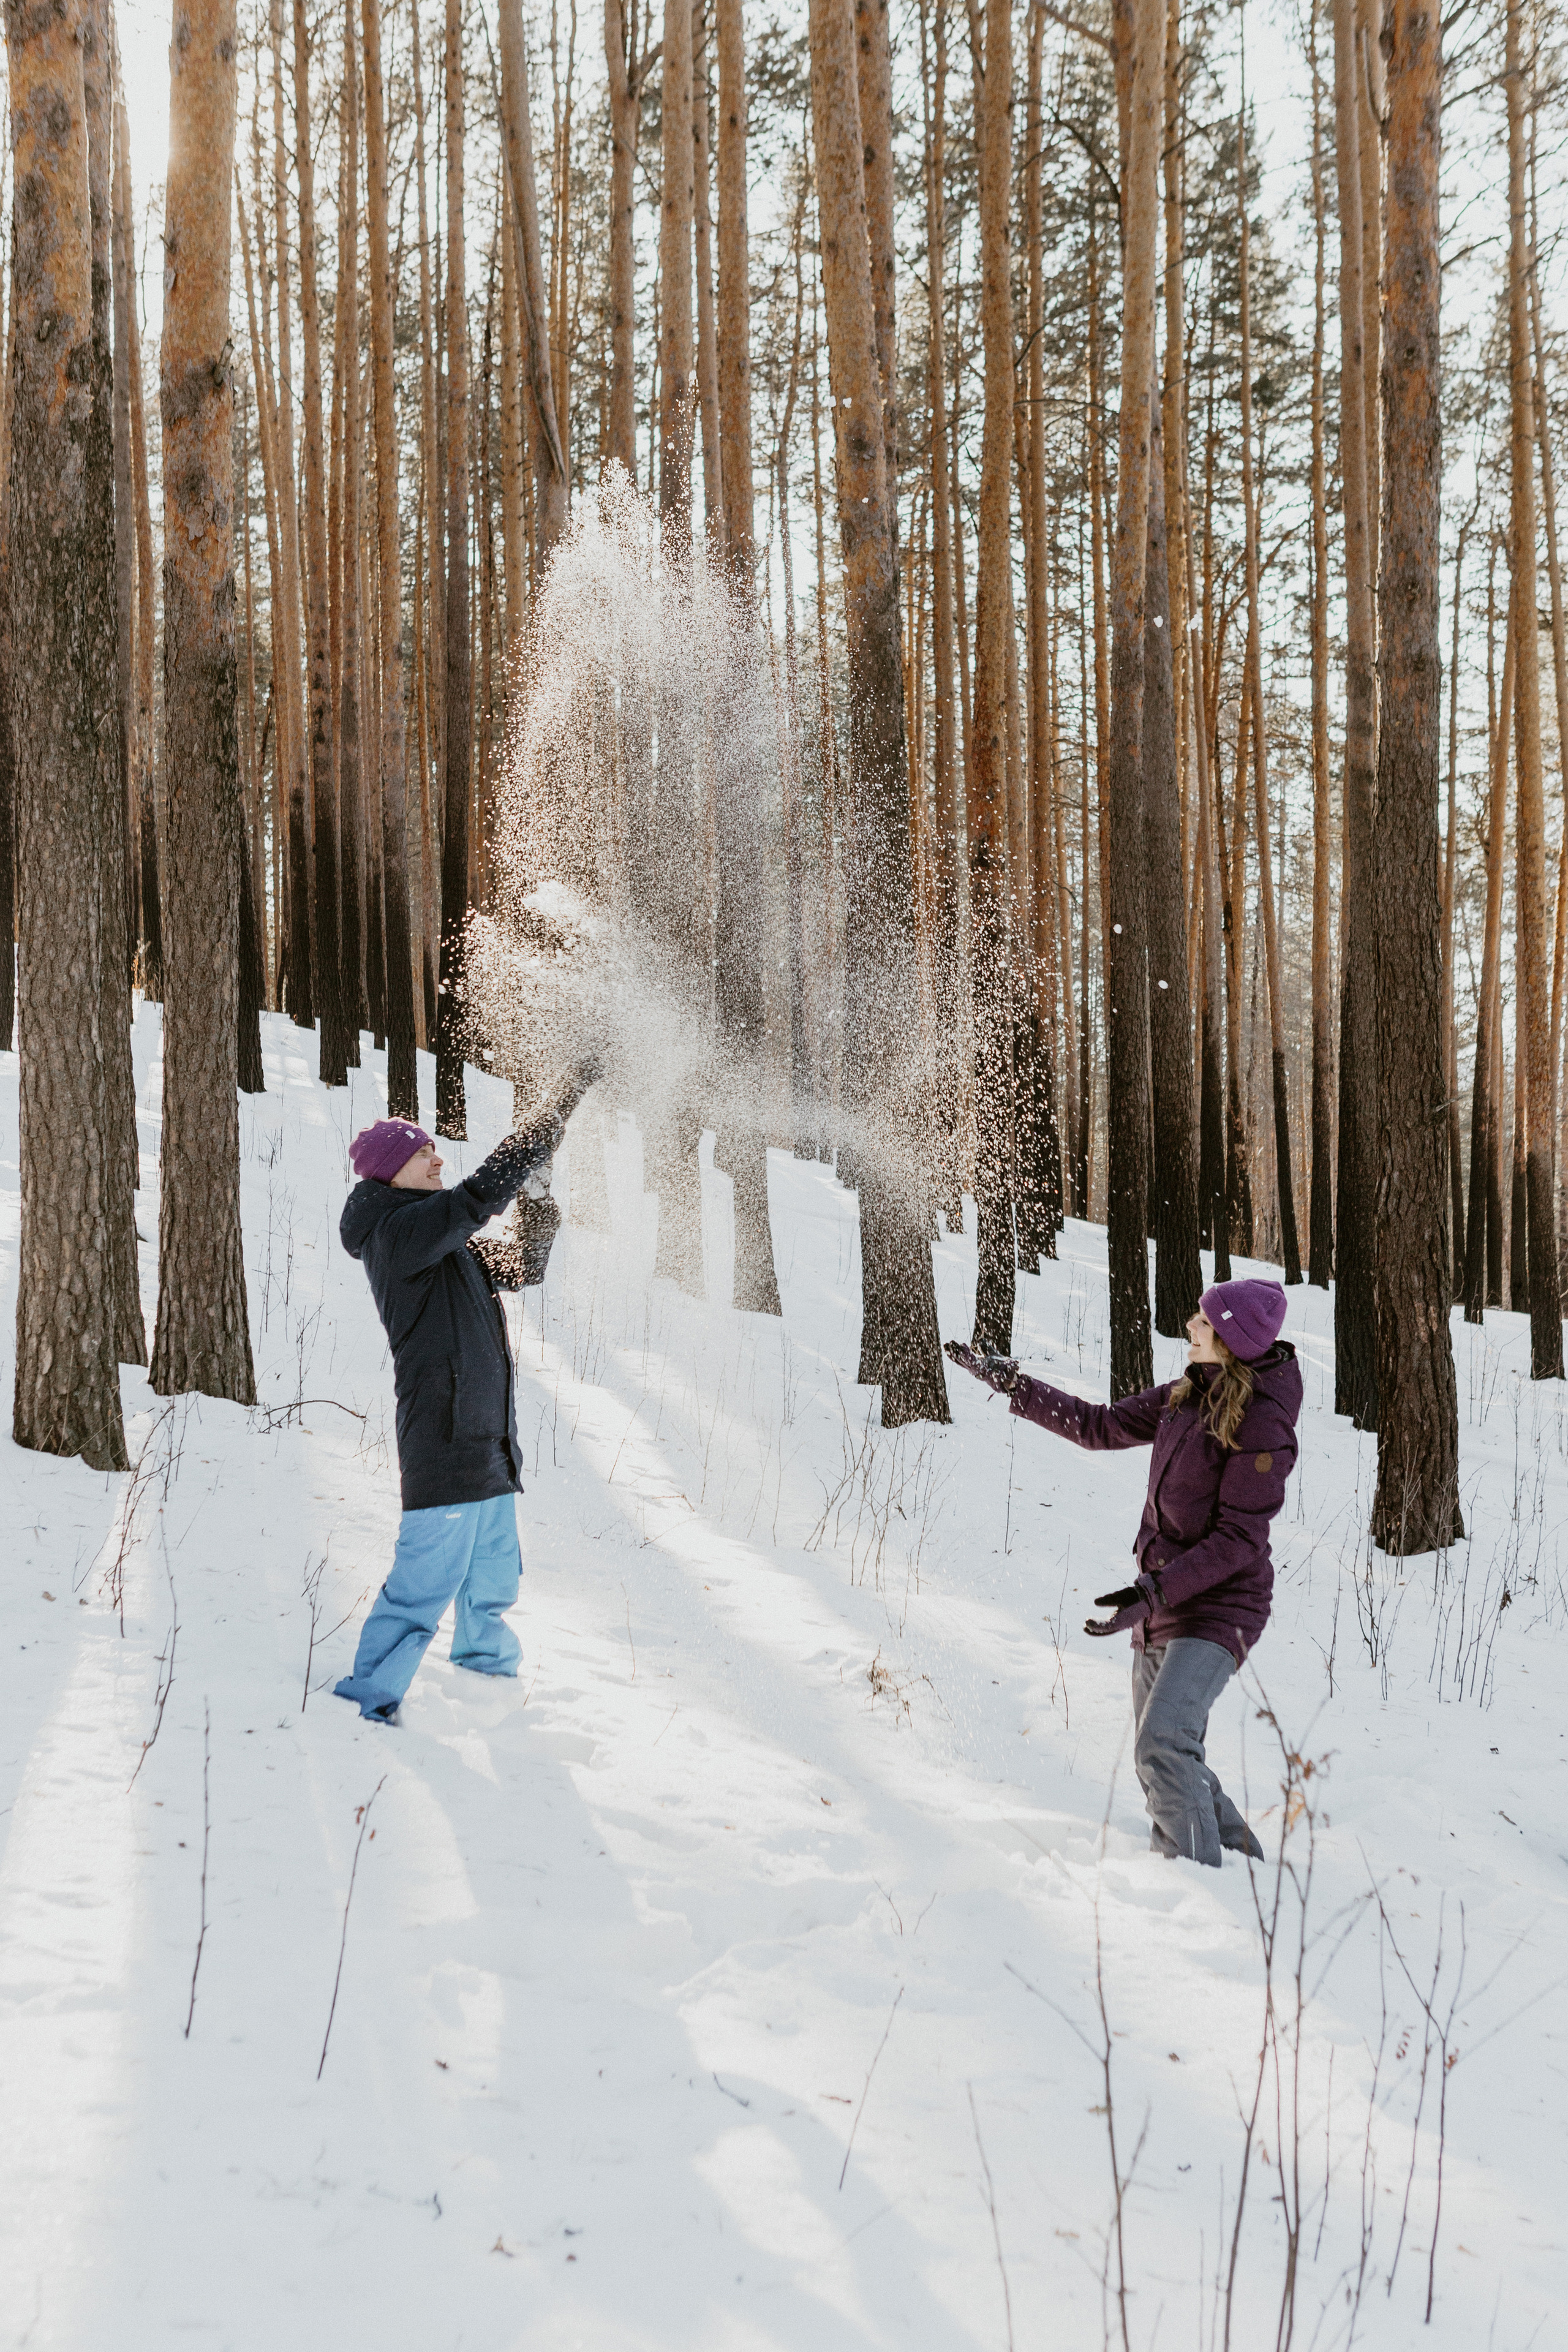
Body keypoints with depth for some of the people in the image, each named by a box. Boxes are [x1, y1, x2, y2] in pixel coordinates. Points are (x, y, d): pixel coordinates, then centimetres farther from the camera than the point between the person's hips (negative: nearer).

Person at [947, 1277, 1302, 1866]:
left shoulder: (1263, 1425, -18)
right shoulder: (1185, 1398, 7)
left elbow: (1238, 1540, -20)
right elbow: (1101, 1427, 19)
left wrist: (1154, 1592, -26)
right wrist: (1013, 1385, 19)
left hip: (1216, 1609, -9)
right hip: (1162, 1604, 9)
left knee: (1163, 1742, -25)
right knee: (1162, 1761, 11)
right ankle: (1240, 1858, 25)